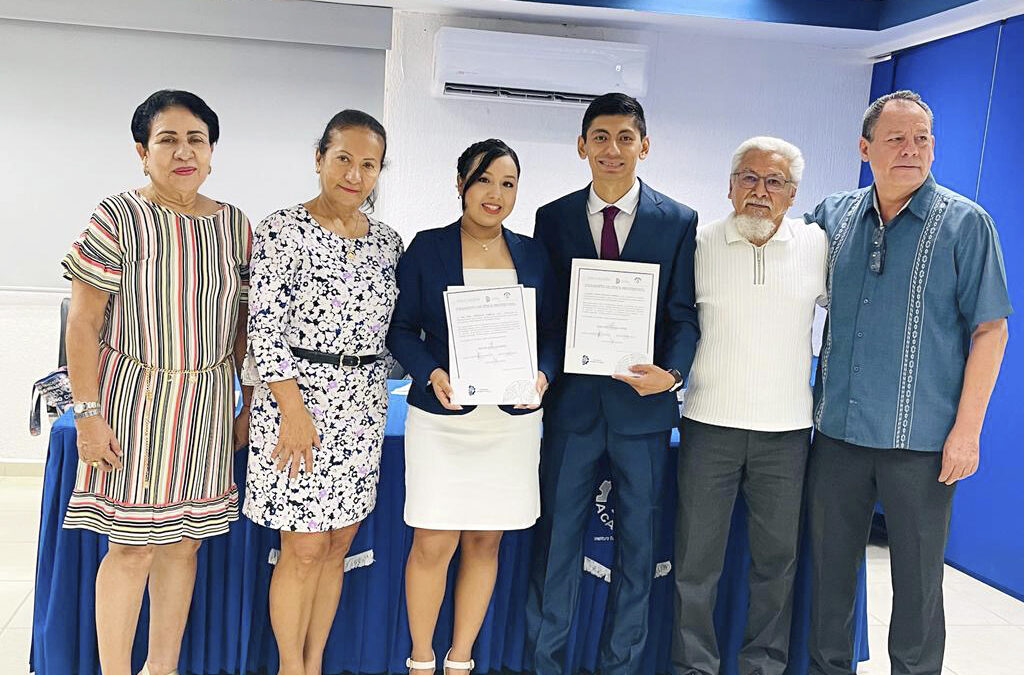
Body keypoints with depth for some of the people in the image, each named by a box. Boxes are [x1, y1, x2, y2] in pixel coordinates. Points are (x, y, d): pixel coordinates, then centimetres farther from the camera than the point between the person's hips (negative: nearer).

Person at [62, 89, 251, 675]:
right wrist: (88, 414, -13)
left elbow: (245, 323, 10)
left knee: (184, 541, 11)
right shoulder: (119, 219, -8)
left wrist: (249, 406, 9)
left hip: (207, 401, 4)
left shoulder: (235, 226, 4)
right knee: (132, 546, 1)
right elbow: (83, 324, -9)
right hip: (136, 398, -4)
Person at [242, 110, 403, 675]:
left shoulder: (387, 241, 9)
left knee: (338, 546, 11)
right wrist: (293, 409, -15)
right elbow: (265, 326, -11)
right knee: (305, 549, -2)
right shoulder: (283, 229, -8)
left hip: (363, 405, 6)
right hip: (298, 397, -5)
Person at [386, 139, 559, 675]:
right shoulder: (427, 248, 0)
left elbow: (551, 332, 10)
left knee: (485, 543, 10)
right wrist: (432, 374, -17)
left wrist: (542, 375, -10)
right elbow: (401, 328, 0)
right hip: (441, 417, -3)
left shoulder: (533, 255, 7)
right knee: (433, 545, -1)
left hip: (513, 419, 3)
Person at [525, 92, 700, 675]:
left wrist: (671, 373, -17)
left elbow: (685, 313, -1)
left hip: (643, 403, 0)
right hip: (572, 401, 1)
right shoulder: (553, 218, 4)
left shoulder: (679, 222, 1)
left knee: (638, 544, 11)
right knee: (557, 539, 8)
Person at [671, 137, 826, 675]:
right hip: (709, 423, -1)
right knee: (696, 559, 4)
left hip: (786, 430, 1)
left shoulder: (816, 246, 3)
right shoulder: (700, 245, 0)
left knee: (777, 557, 10)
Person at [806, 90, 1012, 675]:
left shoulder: (966, 223, -5)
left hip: (921, 440, -3)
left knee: (918, 581, 8)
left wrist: (966, 430, -11)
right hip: (838, 431, 4)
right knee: (830, 567, 14)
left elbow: (989, 329, -6)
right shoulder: (835, 216, 6)